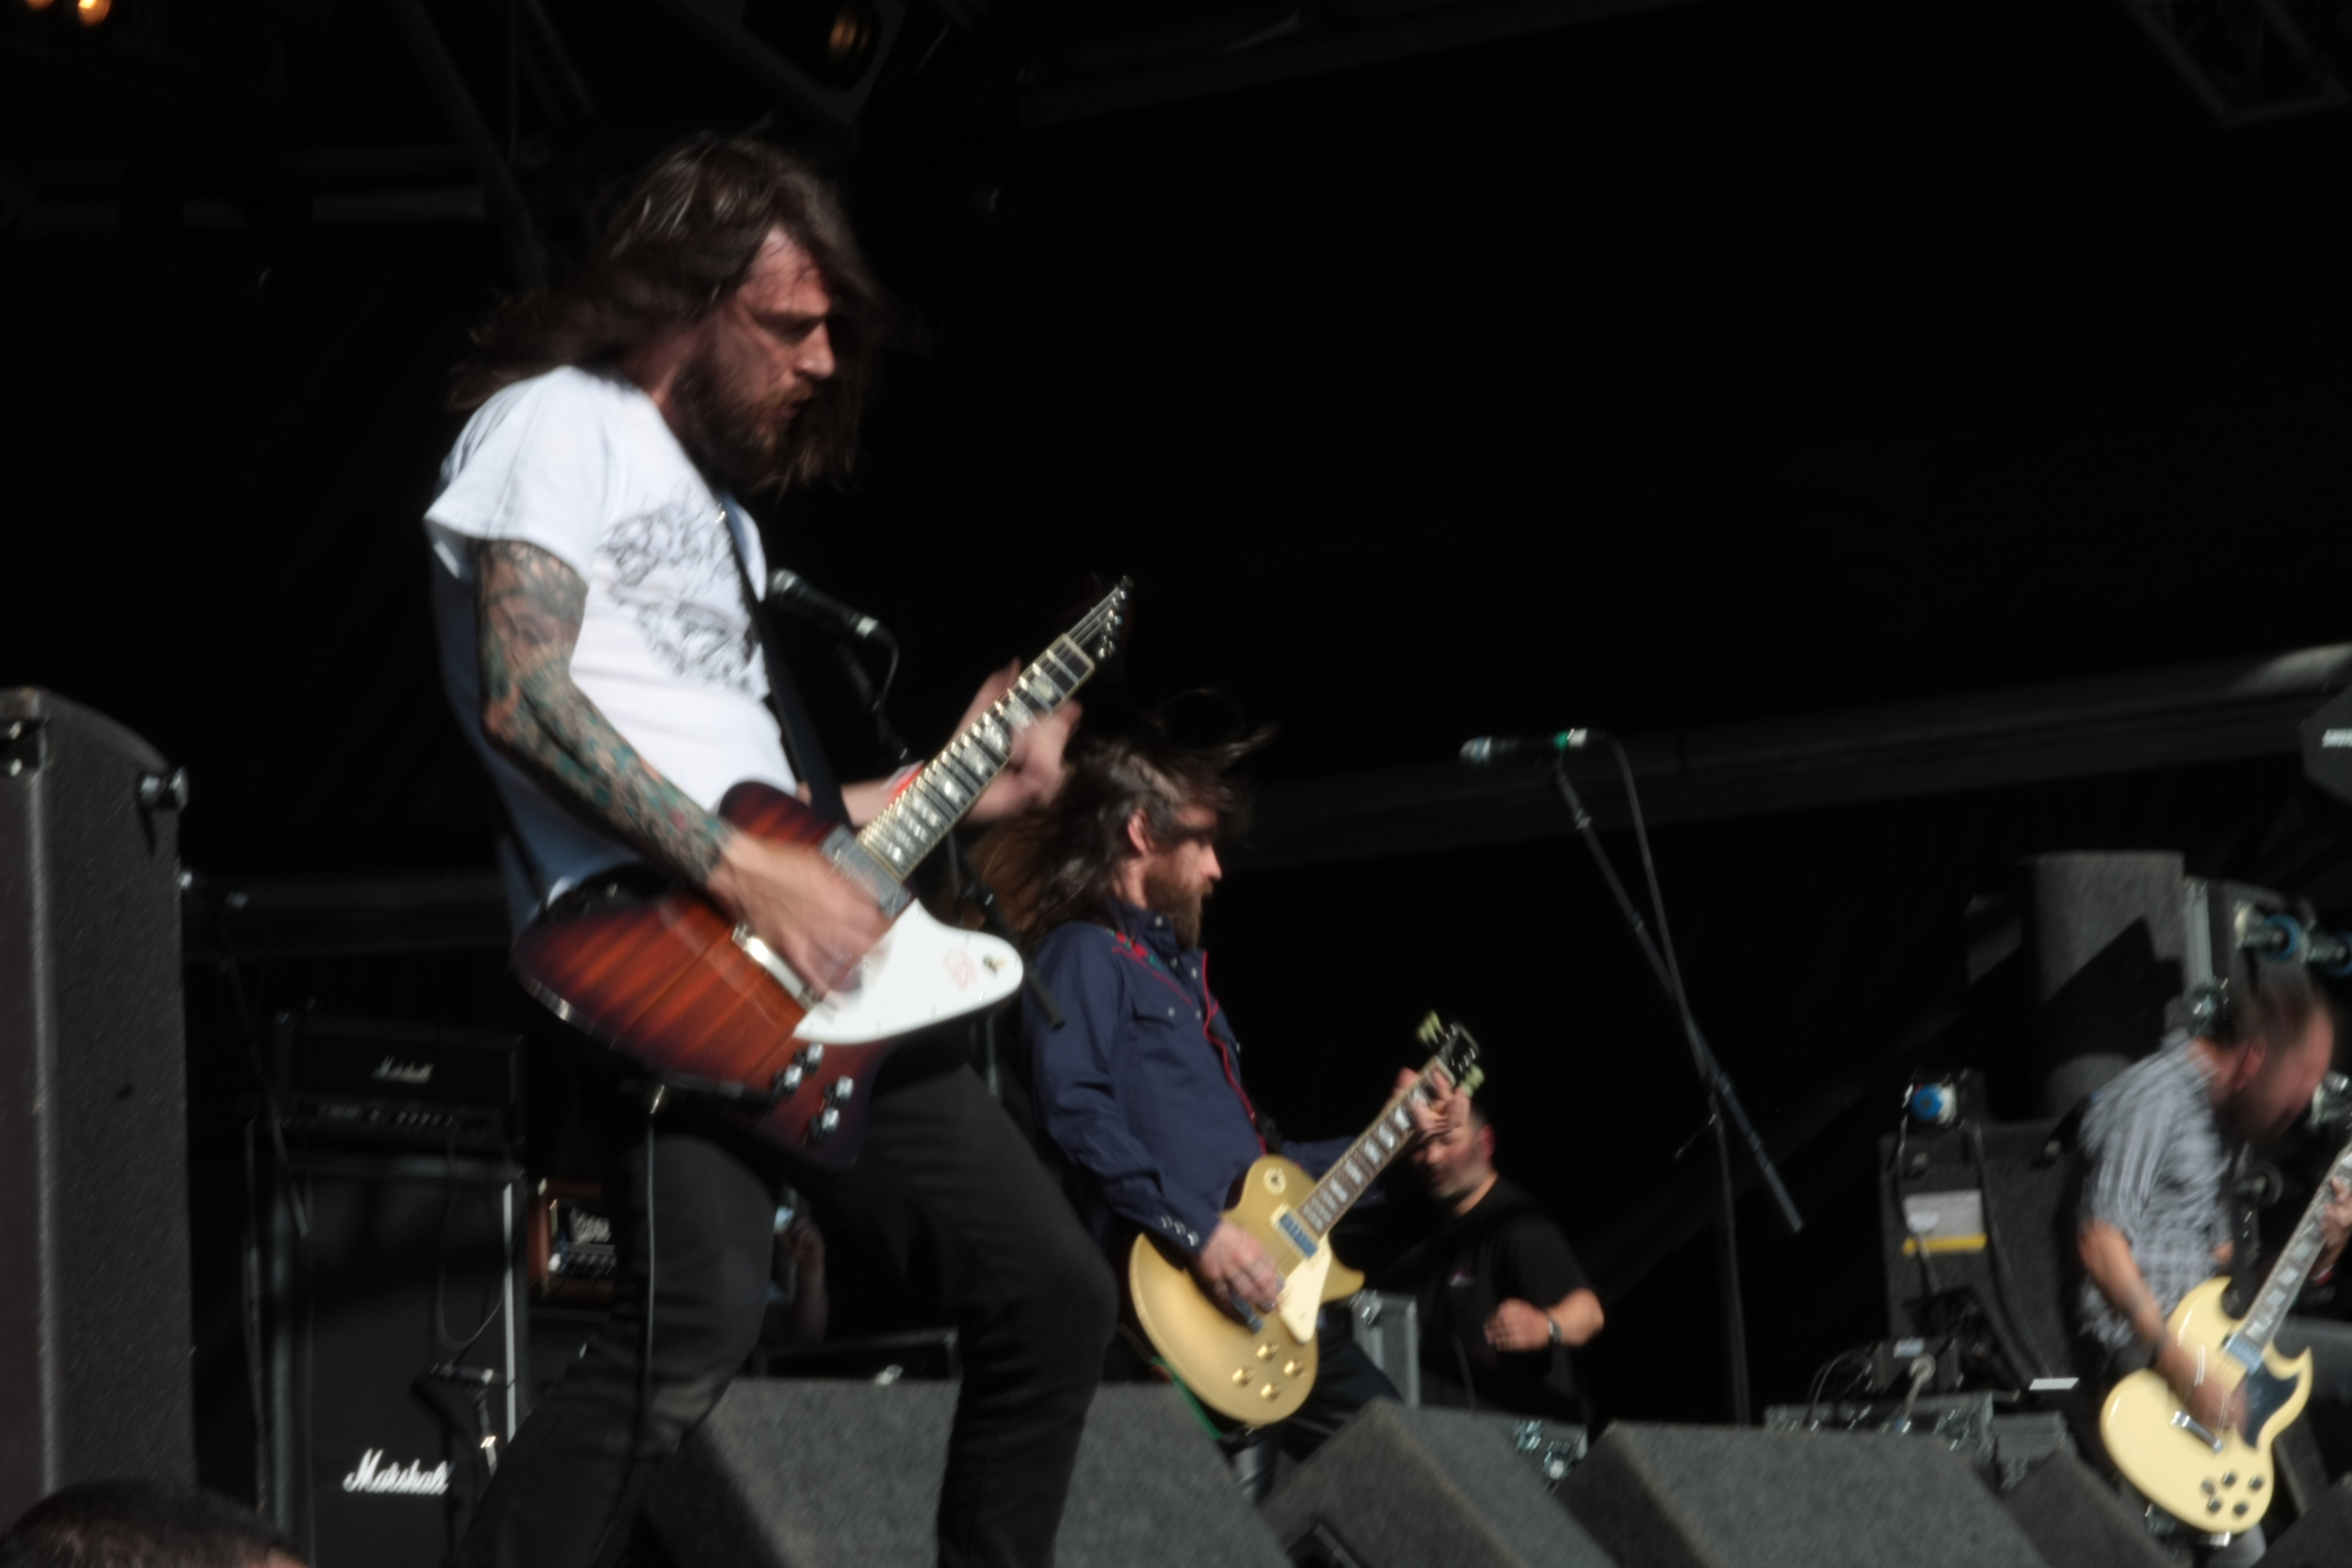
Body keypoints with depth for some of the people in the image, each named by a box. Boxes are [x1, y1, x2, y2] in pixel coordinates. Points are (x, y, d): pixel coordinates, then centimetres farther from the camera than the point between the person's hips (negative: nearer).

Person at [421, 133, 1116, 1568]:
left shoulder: (724, 499, 28)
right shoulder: (560, 426, 0)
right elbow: (523, 697, -15)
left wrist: (950, 791, 22)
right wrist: (750, 871, -20)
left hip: (815, 957, 9)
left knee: (1055, 1290, 9)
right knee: (704, 1313, -30)